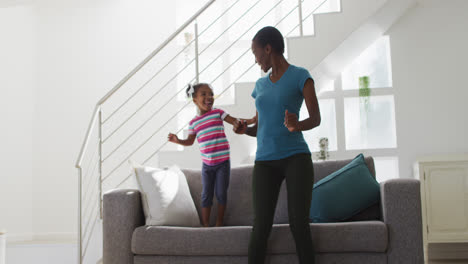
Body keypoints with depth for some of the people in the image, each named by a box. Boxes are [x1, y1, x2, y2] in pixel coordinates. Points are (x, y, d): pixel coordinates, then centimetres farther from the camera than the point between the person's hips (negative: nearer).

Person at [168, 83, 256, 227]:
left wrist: (250, 121, -20)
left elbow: (235, 121, -4)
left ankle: (219, 224, 19)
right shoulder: (194, 122, 3)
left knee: (221, 193, 4)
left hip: (223, 162, -2)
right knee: (206, 195, 5)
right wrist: (178, 140, -5)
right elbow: (190, 141, 12)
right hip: (207, 164, 2)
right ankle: (206, 226, 12)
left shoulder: (217, 113, -2)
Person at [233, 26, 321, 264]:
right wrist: (244, 129, 1)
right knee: (261, 227, -5)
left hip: (296, 157, -4)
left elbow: (316, 119, -4)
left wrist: (297, 125, -25)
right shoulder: (260, 85, 18)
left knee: (299, 225, -11)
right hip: (264, 161, 4)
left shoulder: (300, 76, 2)